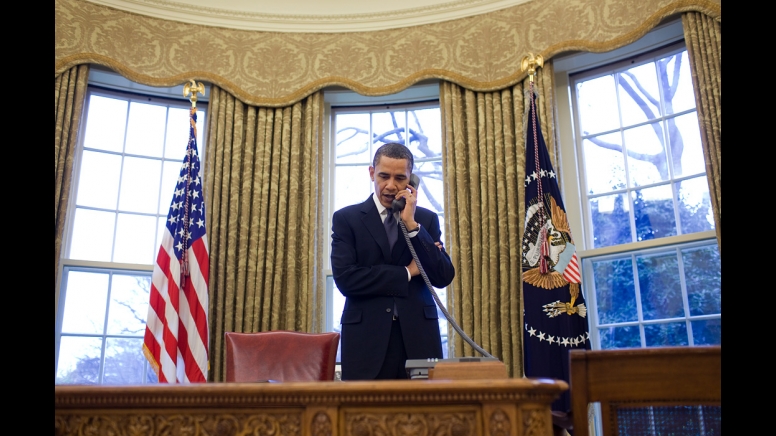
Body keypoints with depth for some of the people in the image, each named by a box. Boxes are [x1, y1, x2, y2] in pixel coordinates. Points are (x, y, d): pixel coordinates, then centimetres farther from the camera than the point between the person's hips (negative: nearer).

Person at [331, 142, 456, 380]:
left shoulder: (427, 219, 9)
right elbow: (345, 278, -10)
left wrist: (411, 224, -9)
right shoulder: (346, 218, 3)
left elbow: (444, 277, -2)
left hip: (419, 336, 2)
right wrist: (406, 273, -6)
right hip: (367, 338, -1)